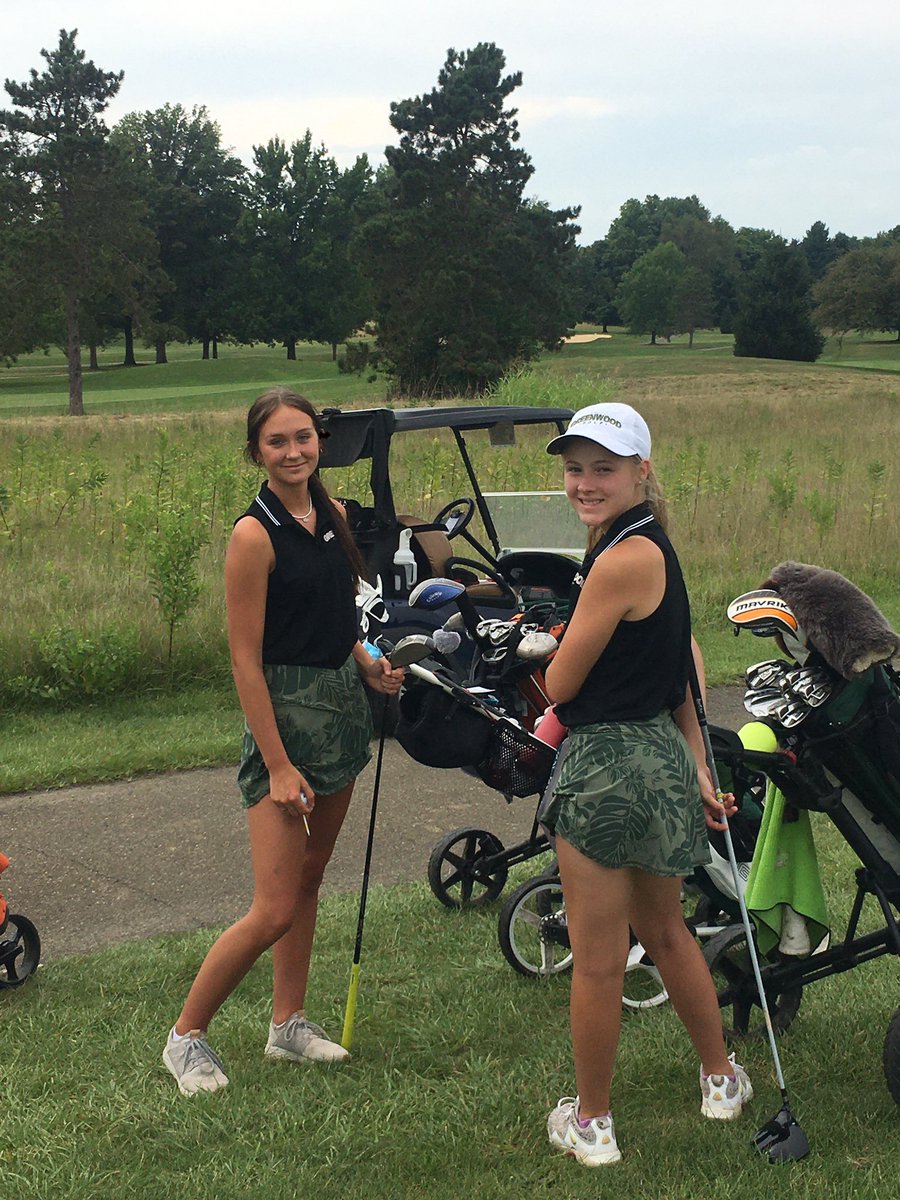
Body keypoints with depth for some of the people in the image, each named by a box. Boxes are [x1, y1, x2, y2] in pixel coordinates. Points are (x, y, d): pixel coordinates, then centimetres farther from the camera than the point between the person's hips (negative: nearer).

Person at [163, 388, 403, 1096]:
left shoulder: (332, 514, 6)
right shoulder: (255, 535, -16)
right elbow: (246, 659, -16)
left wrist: (367, 664, 2)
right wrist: (278, 765, -18)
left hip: (342, 702, 8)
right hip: (286, 712, -8)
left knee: (309, 878, 16)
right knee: (274, 911, -8)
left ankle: (289, 1024, 29)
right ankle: (187, 1036, 9)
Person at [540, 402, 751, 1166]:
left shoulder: (621, 559, -22)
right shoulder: (654, 545, 8)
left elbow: (559, 685, -15)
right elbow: (682, 661, 11)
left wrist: (559, 652, 8)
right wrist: (697, 768, 13)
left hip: (608, 768, -10)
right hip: (662, 754, 10)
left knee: (597, 962, 6)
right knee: (664, 931, 27)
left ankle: (590, 1123, 21)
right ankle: (722, 1079, 43)